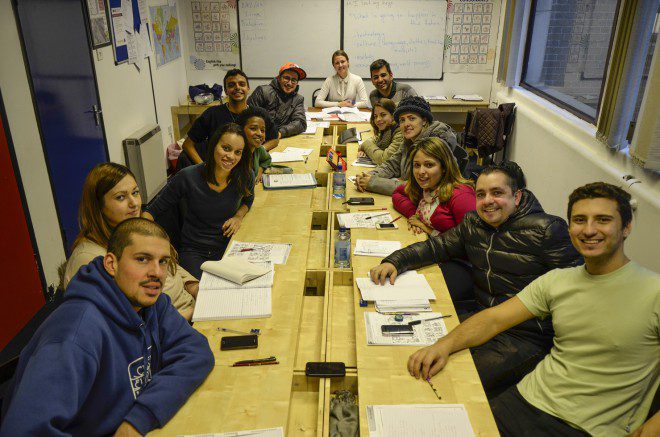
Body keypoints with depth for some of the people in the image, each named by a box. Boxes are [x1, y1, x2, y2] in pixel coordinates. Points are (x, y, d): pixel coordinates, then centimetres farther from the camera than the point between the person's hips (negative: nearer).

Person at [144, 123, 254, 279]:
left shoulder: (245, 177, -8)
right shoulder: (188, 177, -16)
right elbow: (152, 211, -5)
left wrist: (238, 216, -3)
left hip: (229, 246, 3)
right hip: (193, 250, -2)